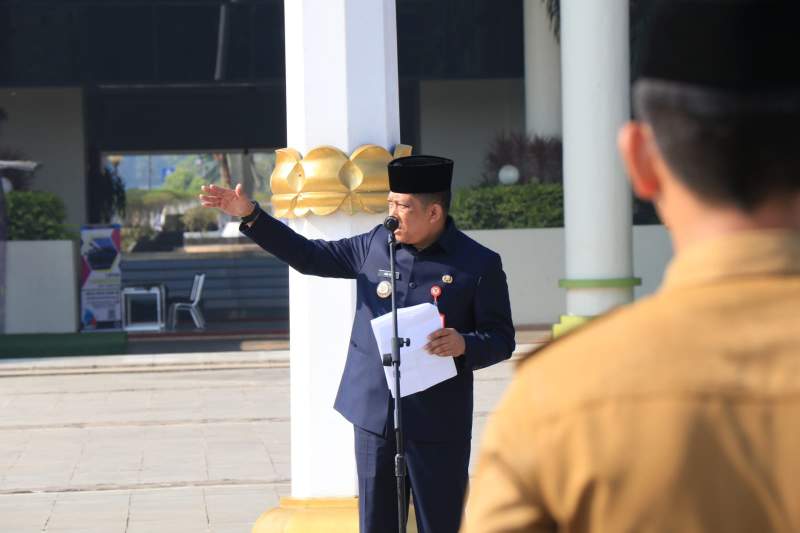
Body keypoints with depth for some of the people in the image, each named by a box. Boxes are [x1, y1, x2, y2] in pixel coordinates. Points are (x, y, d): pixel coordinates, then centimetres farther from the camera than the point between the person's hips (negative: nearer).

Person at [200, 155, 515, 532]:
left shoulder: (479, 264, -5)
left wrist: (464, 344, -24)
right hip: (374, 414, 4)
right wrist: (250, 215, 7)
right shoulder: (376, 244, 6)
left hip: (438, 424, -4)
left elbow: (501, 339, -2)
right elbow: (310, 257, 13)